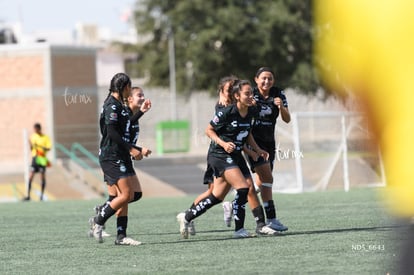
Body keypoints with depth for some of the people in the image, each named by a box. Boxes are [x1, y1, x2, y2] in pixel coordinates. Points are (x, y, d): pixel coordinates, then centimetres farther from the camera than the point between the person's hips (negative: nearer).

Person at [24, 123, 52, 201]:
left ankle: (41, 195, 9)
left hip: (42, 159, -3)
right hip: (34, 157, 3)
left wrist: (39, 146, -22)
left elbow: (48, 148, -11)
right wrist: (31, 145, -7)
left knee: (43, 176, 1)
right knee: (31, 177, -5)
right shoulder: (33, 136, 9)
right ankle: (28, 195, -5)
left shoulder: (45, 138, -3)